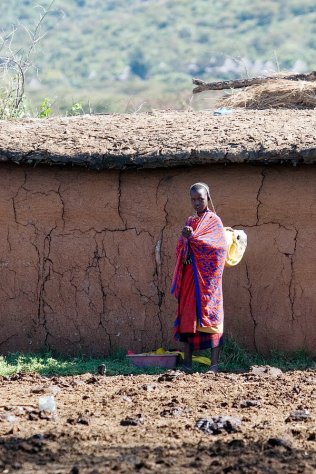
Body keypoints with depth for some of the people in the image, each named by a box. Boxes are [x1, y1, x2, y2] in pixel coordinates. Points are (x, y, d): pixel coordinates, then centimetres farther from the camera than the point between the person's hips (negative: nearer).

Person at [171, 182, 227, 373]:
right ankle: (187, 362, 2)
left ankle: (215, 363, -10)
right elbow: (180, 248, 13)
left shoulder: (213, 220, 2)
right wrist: (185, 238, -11)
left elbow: (220, 245, -13)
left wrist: (193, 237, -20)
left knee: (210, 315, -8)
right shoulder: (189, 222, 18)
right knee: (188, 315, 1)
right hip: (190, 276, 5)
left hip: (207, 276, -5)